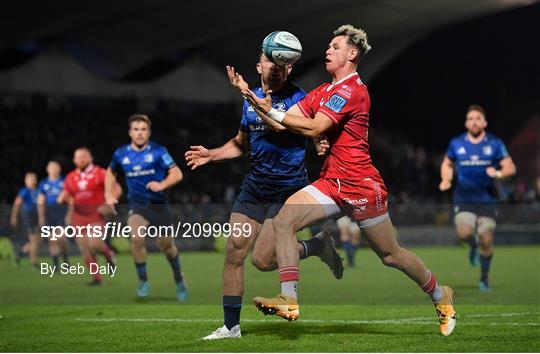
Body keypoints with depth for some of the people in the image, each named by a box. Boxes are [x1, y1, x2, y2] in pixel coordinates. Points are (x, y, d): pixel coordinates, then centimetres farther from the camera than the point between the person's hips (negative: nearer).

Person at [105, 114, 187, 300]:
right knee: (137, 238, -24)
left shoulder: (158, 151, -10)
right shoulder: (121, 154, -1)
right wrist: (109, 194, 7)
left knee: (166, 244, 6)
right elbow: (110, 172, 19)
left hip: (158, 204, -1)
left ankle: (178, 279, 34)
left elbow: (177, 173, -13)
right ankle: (143, 281, -6)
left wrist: (162, 185, -30)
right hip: (137, 205, 1)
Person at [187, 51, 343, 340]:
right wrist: (211, 154, 12)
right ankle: (231, 326, 13)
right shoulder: (250, 99, 10)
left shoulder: (298, 98, -10)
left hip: (288, 189, -6)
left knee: (262, 260, -12)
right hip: (253, 187, 6)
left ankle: (317, 246, 14)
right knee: (234, 254, 1)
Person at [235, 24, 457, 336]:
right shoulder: (323, 91, 13)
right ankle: (289, 300, -14)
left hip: (361, 186, -8)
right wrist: (253, 99, -6)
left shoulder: (352, 90, -16)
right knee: (284, 220, -12)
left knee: (392, 256, 5)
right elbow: (284, 122, 5)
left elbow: (314, 128, -24)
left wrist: (272, 112, -20)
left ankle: (441, 297, 28)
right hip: (332, 183, 8)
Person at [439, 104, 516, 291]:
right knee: (464, 233, -21)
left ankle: (484, 278, 17)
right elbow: (447, 164, 20)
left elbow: (511, 168, 0)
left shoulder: (495, 144, 0)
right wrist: (446, 180, 1)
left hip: (487, 199, -1)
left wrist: (499, 173, -22)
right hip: (464, 199, 1)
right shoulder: (456, 143, 4)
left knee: (486, 241, -4)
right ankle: (473, 245, 17)